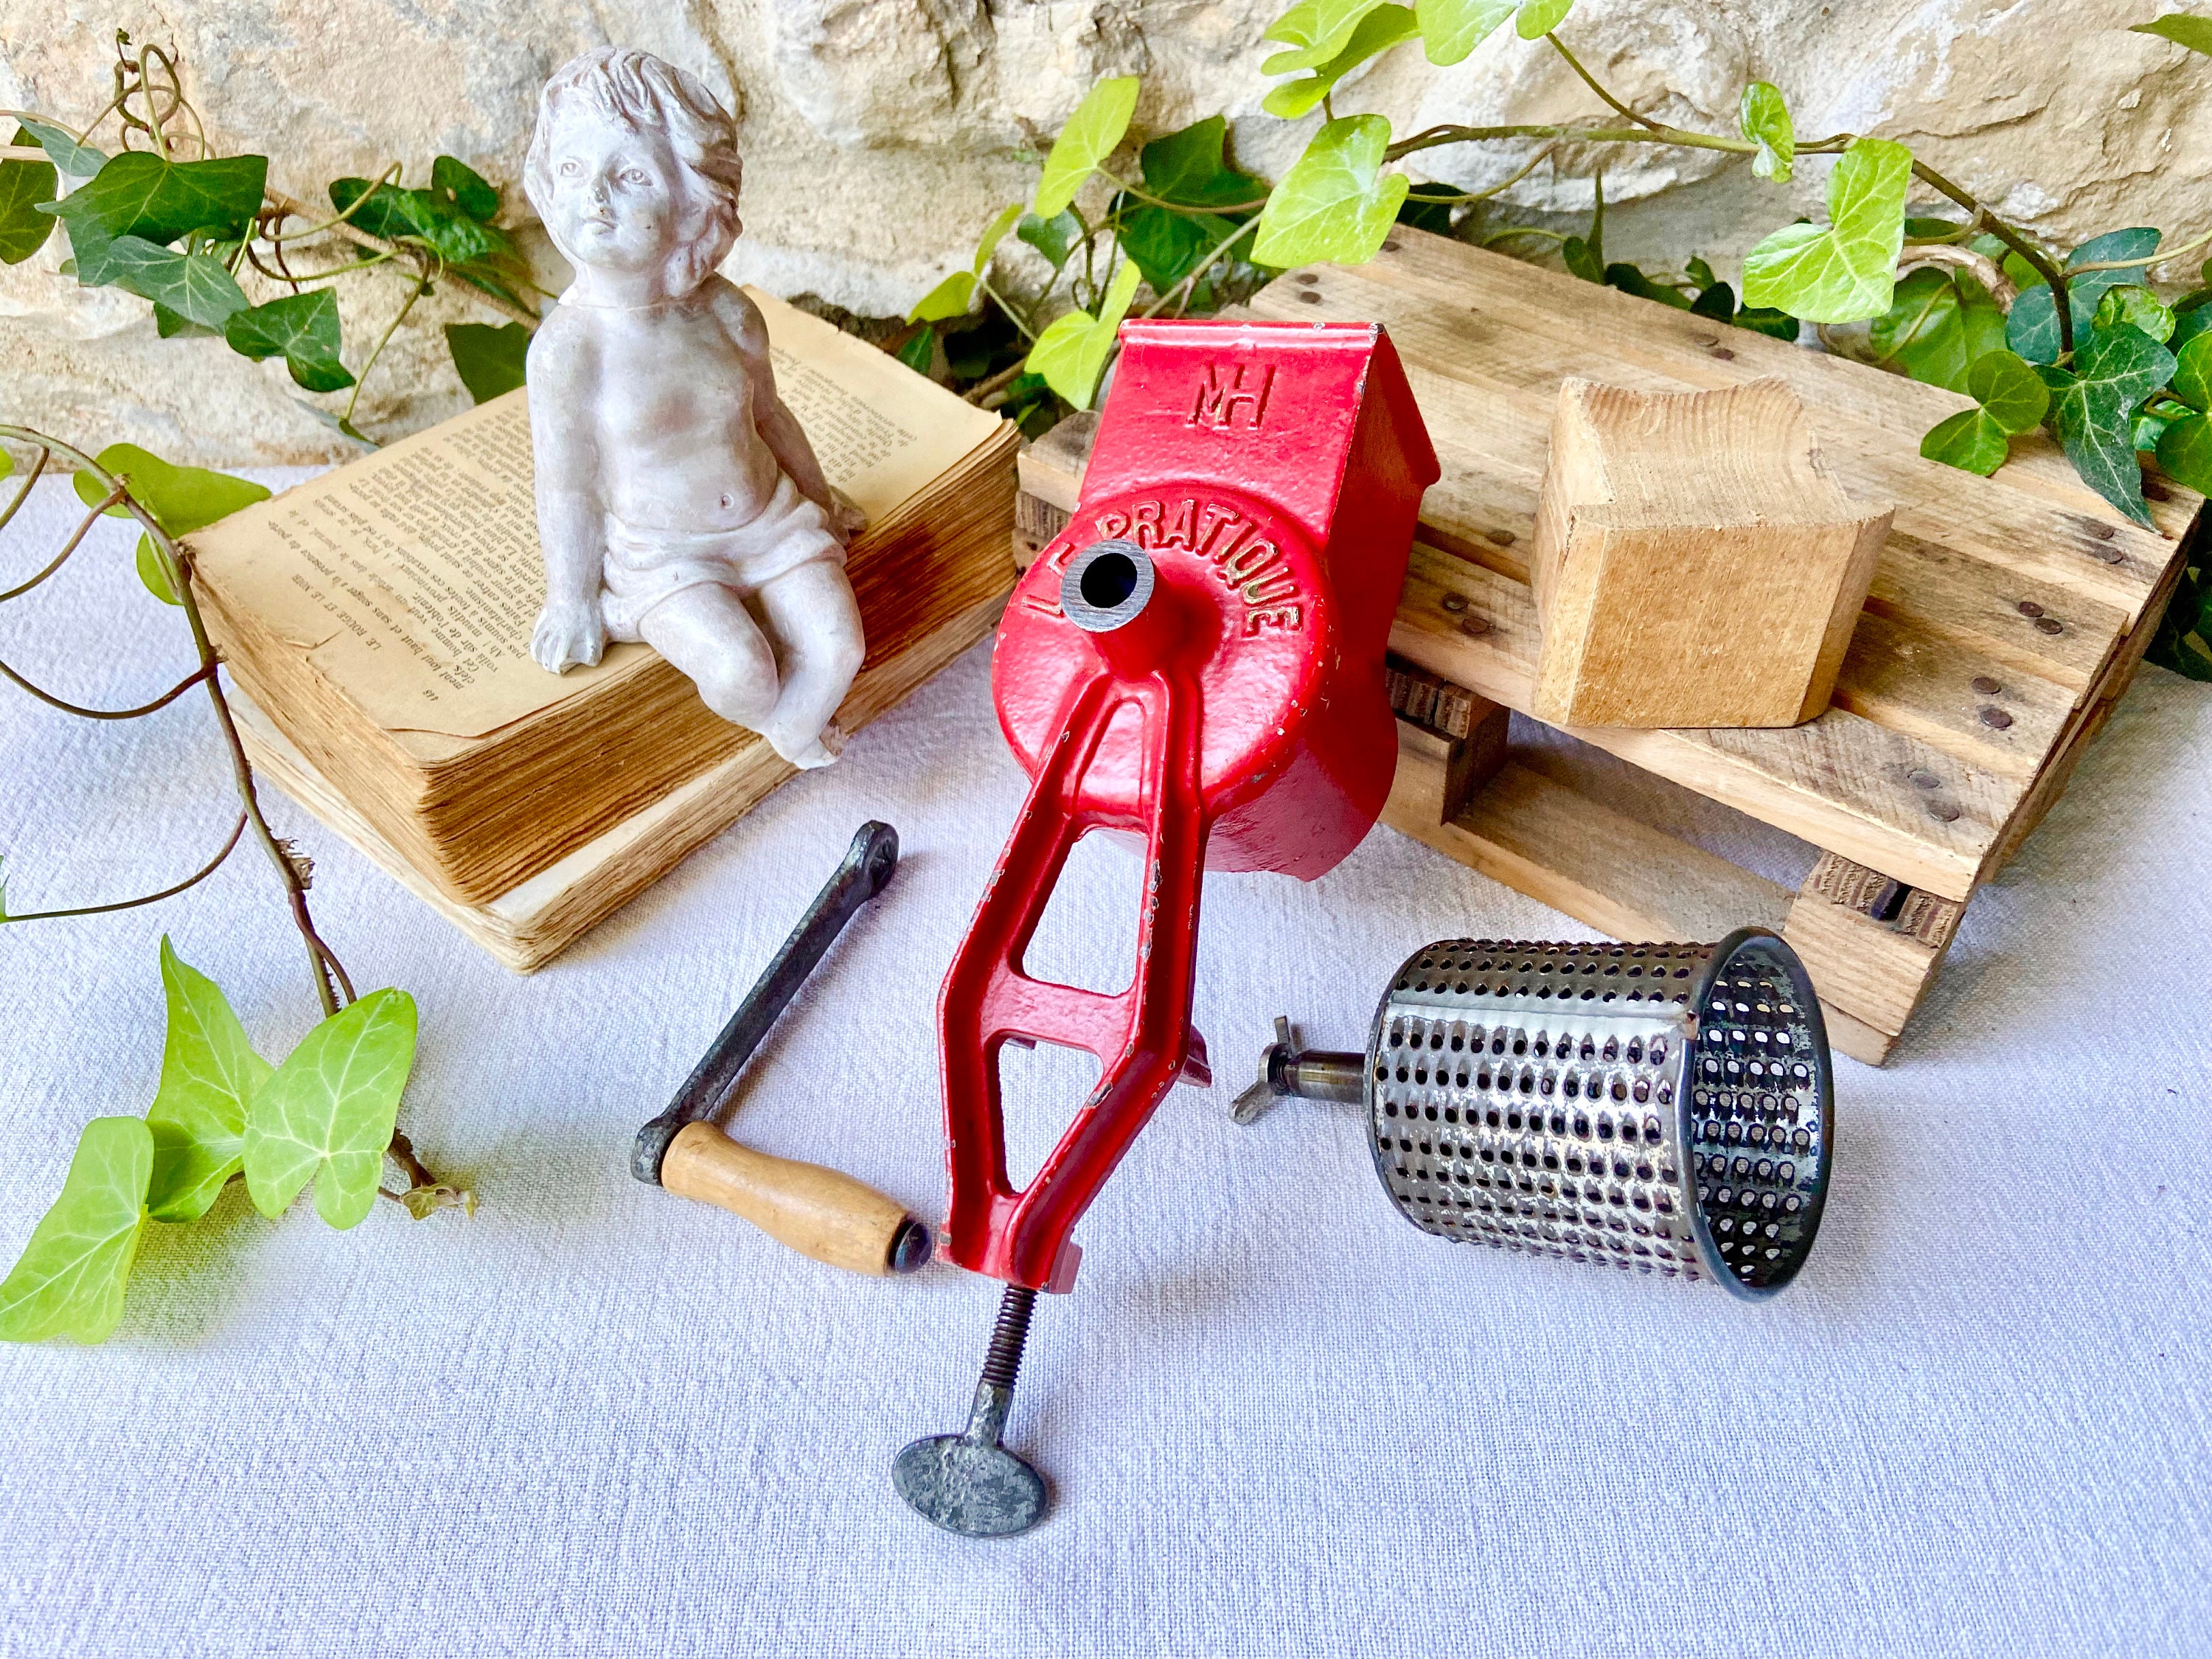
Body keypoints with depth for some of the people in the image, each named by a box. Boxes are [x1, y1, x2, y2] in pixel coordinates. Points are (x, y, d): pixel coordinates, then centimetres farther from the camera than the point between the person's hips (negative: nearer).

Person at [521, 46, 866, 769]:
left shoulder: (726, 313, -7)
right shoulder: (568, 345, -19)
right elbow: (567, 485, -10)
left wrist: (820, 499, 23)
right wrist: (571, 601, -4)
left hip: (771, 522, 4)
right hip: (662, 556, -3)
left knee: (837, 648, -16)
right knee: (741, 670, -25)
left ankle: (792, 724, 14)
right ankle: (786, 724, 10)